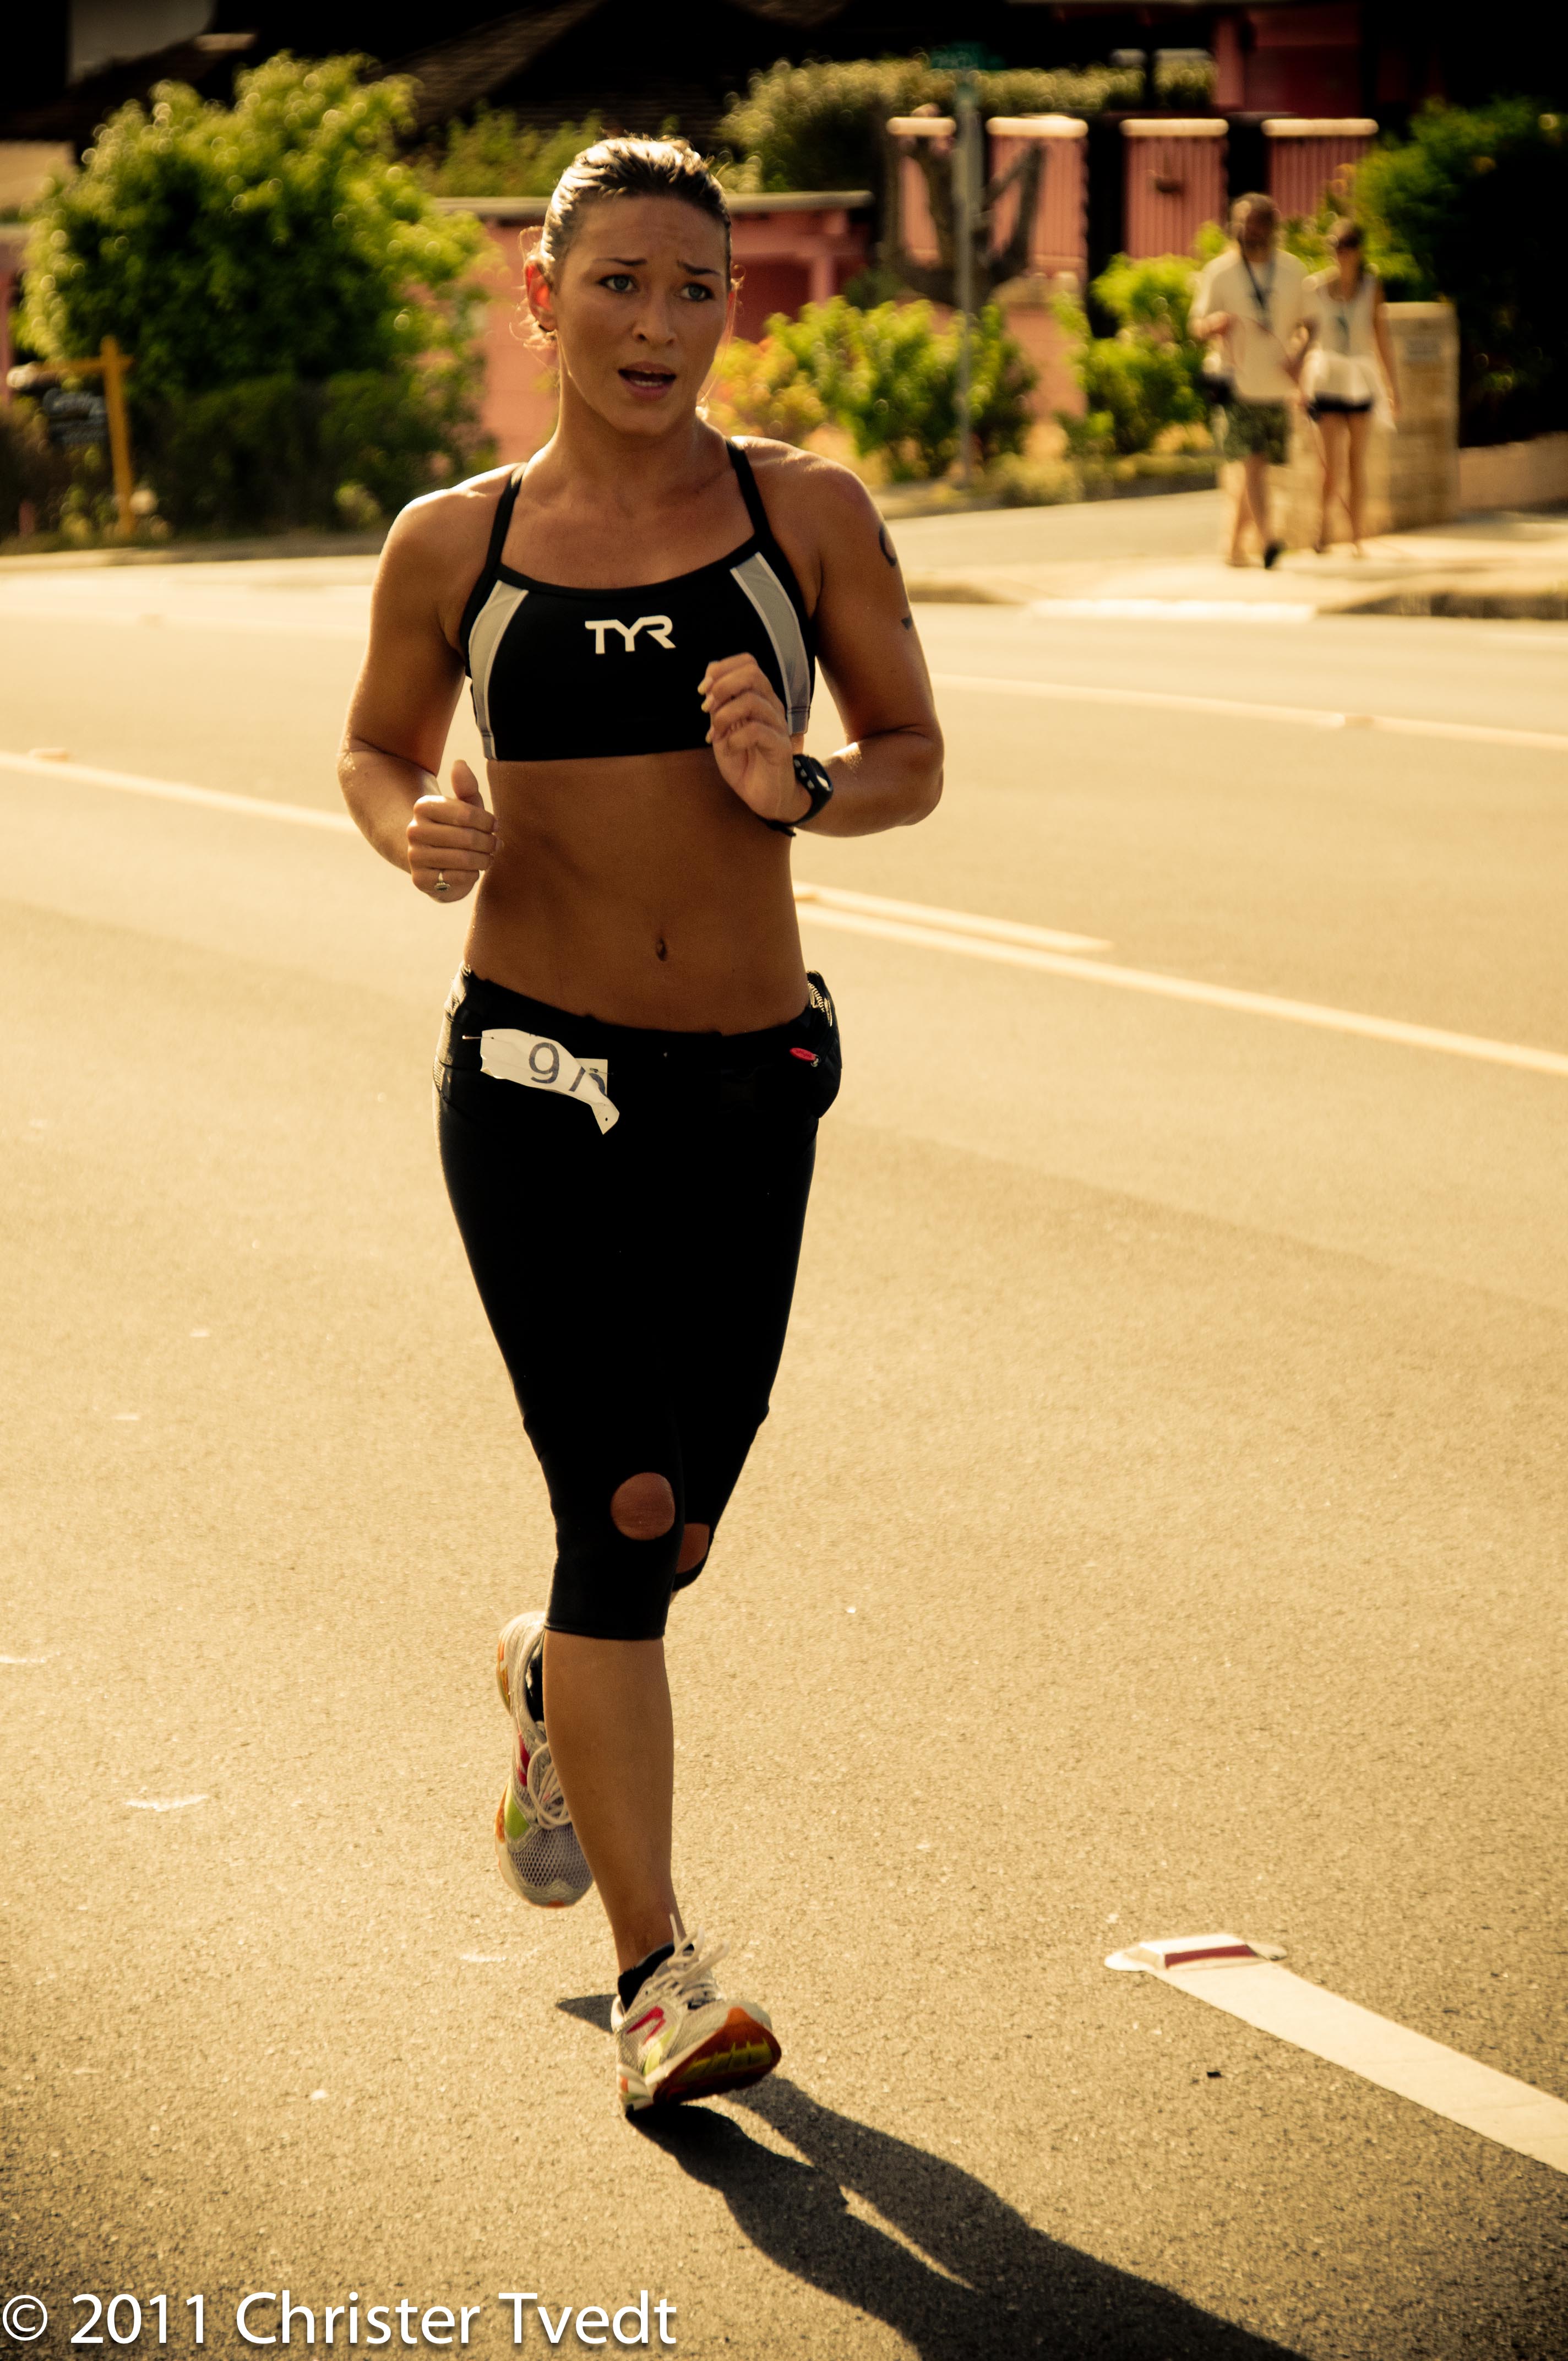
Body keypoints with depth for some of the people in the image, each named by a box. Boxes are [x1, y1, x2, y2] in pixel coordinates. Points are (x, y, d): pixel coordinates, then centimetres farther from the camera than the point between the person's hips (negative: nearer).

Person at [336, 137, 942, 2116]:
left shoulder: (808, 516, 0)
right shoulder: (453, 546, 2)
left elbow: (914, 758, 6)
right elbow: (375, 751, 16)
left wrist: (802, 788, -16)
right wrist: (417, 833, -7)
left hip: (750, 1087, 2)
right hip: (531, 1076, -2)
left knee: (671, 1525, 12)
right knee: (623, 1510, -10)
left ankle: (551, 1678, 49)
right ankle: (657, 1976, -2)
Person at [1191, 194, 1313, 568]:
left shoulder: (1292, 269, 8)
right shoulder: (1219, 271, -1)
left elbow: (1305, 323, 15)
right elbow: (1198, 328, -1)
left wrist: (1297, 352, -6)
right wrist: (1215, 323, -26)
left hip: (1278, 387, 4)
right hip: (1238, 384, -4)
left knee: (1257, 467, 8)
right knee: (1253, 460, -18)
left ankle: (1235, 544, 21)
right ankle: (1266, 538, -27)